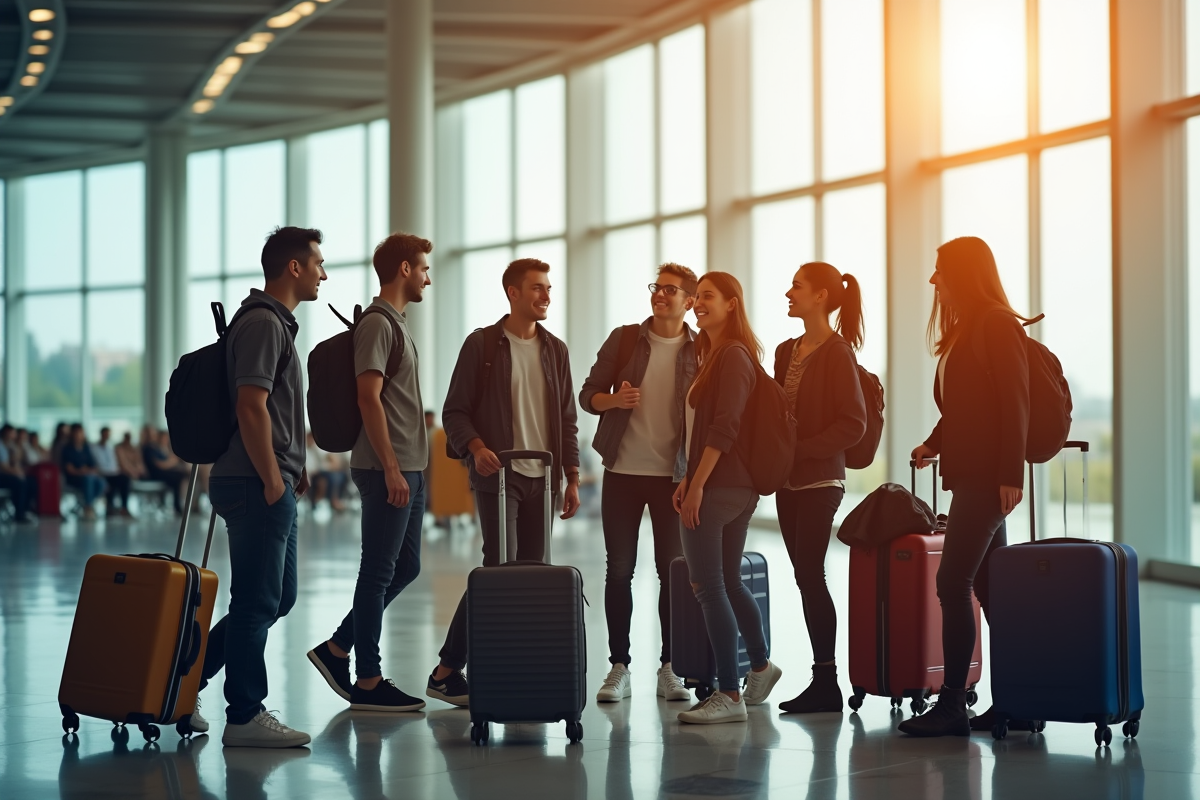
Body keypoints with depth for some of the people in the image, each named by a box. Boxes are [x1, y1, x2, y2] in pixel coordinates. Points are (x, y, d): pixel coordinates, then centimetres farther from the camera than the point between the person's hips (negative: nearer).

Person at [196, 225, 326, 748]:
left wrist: (294, 470, 20)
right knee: (258, 601, -4)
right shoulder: (263, 323, -13)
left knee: (278, 597, 15)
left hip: (272, 482, 11)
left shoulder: (276, 322, 20)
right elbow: (250, 407, -21)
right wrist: (273, 481, -19)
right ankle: (245, 716, 2)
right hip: (258, 484, -11)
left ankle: (186, 680, 19)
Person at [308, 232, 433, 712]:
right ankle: (368, 682, 1)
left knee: (405, 566, 13)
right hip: (387, 469, -10)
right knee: (380, 571, -4)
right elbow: (369, 398, -18)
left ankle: (337, 649, 20)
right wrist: (391, 468, -21)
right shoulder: (377, 325, -11)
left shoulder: (396, 324, 19)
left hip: (407, 469, 10)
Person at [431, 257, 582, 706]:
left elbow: (567, 419, 16)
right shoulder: (482, 344, 0)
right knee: (501, 570, -13)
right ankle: (447, 671, -6)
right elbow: (454, 411, -2)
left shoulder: (555, 349, 13)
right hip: (498, 474, -5)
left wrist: (572, 478, 9)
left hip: (542, 478, 5)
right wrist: (476, 447, -20)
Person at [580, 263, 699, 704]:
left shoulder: (700, 352, 0)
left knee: (672, 572, 2)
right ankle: (619, 668, 9)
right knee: (619, 570, 3)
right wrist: (613, 399, -16)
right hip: (622, 471, 1)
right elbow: (589, 395, 6)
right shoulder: (624, 339, 3)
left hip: (672, 476, -1)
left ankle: (669, 669, 11)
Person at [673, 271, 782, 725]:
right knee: (728, 582, 19)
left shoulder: (733, 356, -12)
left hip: (717, 487, -10)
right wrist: (688, 480, 15)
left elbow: (725, 426, -19)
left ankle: (729, 695, -7)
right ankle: (760, 667, 33)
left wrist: (698, 483, -20)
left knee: (708, 587, -9)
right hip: (738, 488, 10)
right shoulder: (714, 355, 19)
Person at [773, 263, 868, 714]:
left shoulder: (837, 353, -10)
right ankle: (822, 680, 11)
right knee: (805, 576, 7)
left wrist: (801, 449, -16)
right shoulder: (787, 351, 13)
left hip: (819, 480, -8)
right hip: (788, 481, 8)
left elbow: (853, 424, -15)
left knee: (810, 575, -7)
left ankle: (826, 681, -1)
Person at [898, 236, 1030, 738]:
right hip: (967, 475, 9)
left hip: (987, 477, -9)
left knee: (953, 584, -10)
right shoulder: (963, 330, 19)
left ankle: (952, 703, -7)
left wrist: (1011, 475, -20)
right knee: (989, 586, 9)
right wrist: (933, 444, 6)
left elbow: (1014, 404, -15)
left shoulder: (998, 324, -9)